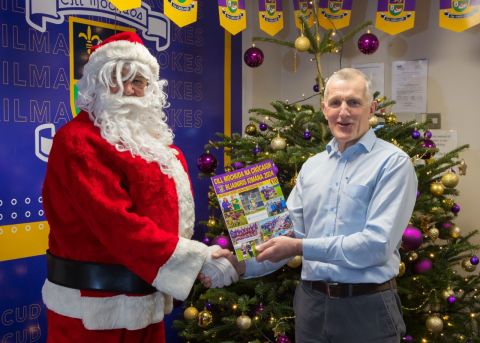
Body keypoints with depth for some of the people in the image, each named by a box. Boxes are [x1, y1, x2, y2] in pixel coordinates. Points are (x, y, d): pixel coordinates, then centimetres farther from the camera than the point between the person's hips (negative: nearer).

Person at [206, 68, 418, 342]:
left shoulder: (393, 163, -10)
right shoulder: (311, 167, 9)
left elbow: (377, 244, -19)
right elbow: (288, 235, 8)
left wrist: (301, 248, -20)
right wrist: (241, 265, -6)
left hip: (367, 306, -5)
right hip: (311, 302, 5)